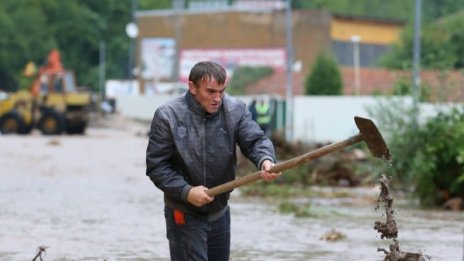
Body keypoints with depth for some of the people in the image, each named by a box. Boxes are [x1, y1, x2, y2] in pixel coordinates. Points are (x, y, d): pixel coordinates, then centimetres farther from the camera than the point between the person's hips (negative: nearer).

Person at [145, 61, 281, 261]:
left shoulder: (235, 110, -5)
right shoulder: (168, 116, -13)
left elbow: (255, 140, -15)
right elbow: (156, 166, -12)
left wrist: (265, 160, -39)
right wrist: (186, 191, -24)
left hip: (220, 213, 5)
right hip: (184, 216, -5)